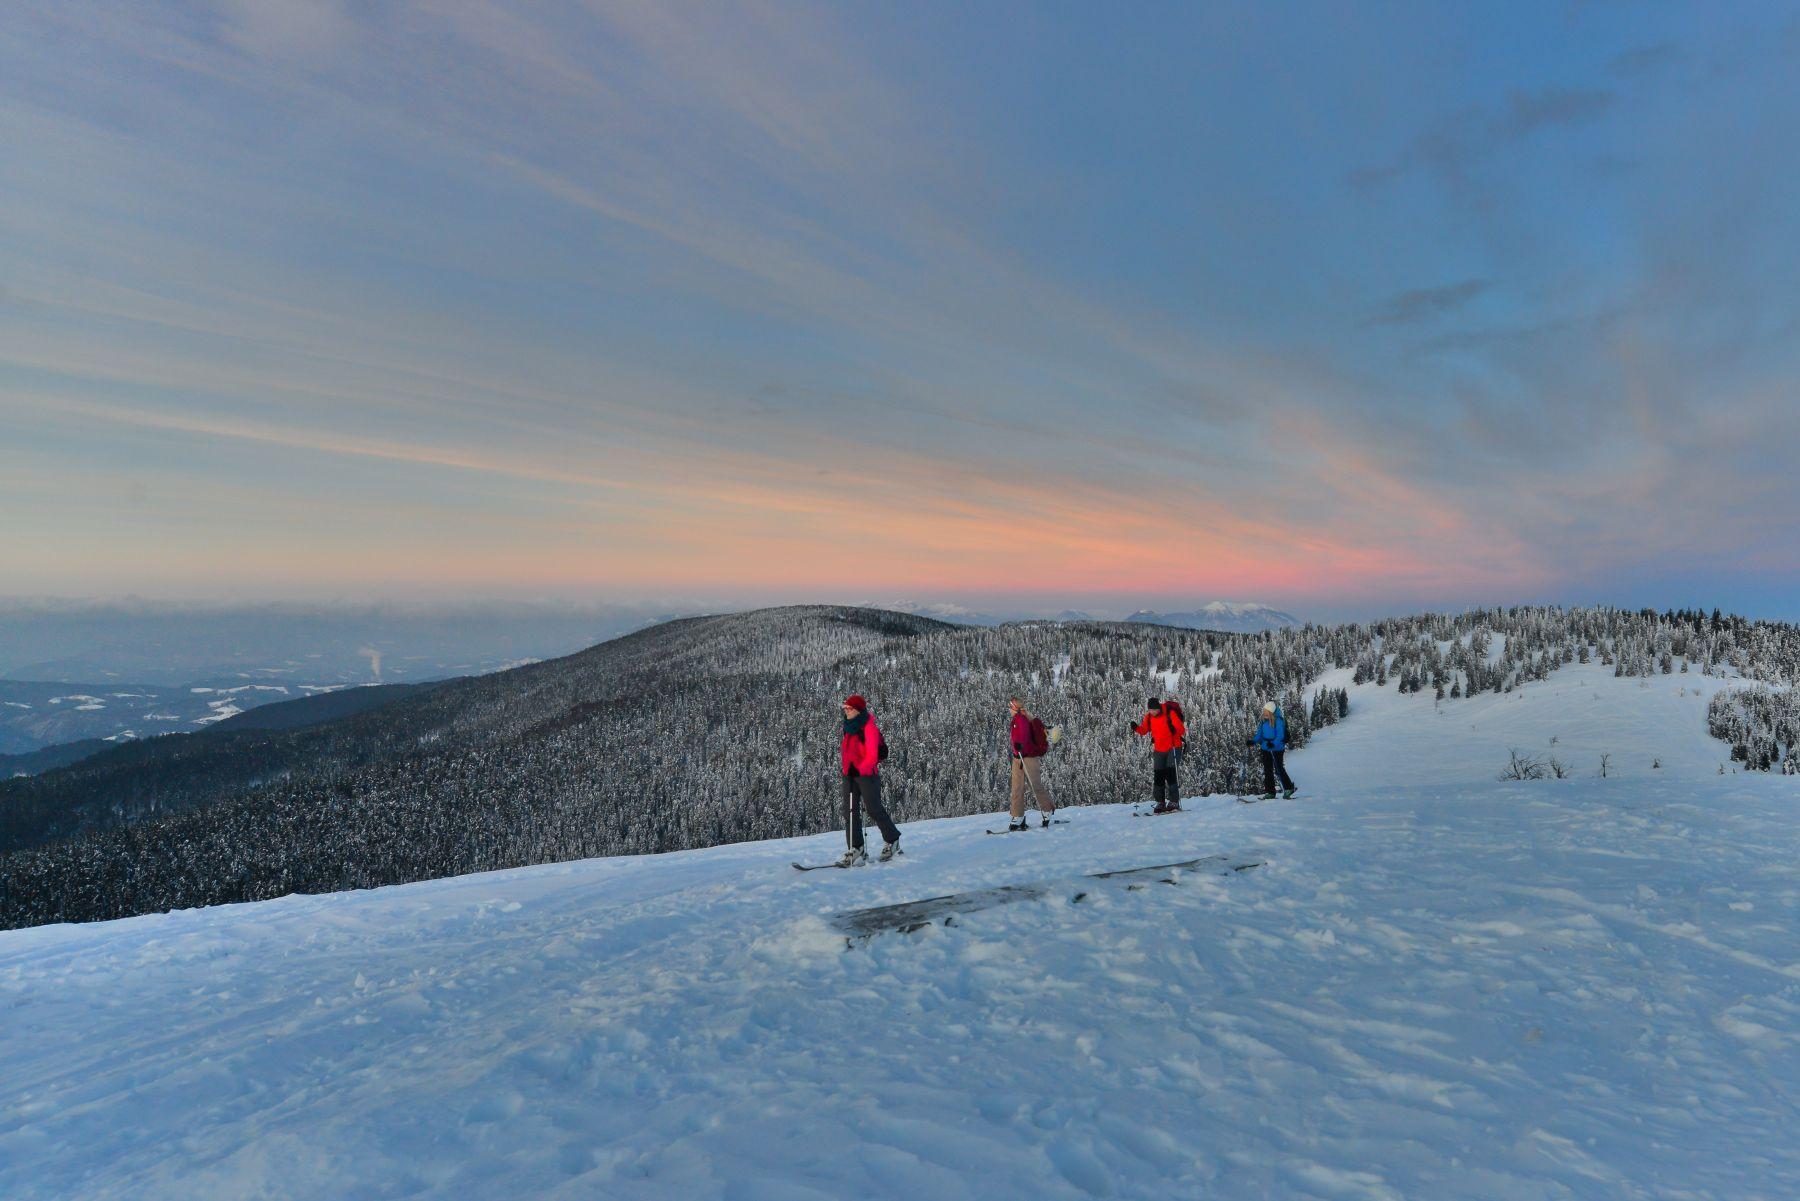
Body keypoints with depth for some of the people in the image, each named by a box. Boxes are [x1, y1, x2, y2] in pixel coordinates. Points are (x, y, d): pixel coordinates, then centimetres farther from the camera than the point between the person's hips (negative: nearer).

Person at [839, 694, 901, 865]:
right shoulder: (849, 727, 14)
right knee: (850, 811, 0)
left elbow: (872, 754, -17)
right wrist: (848, 769, 16)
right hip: (850, 774, 8)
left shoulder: (868, 727, -10)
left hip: (867, 774, -7)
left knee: (873, 809, -4)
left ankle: (892, 840, 16)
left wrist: (861, 769, -28)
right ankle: (856, 850, 0)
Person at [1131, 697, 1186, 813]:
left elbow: (1181, 729, -18)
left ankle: (1174, 801, -5)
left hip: (1173, 748, -5)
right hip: (1159, 750, 5)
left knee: (1170, 773, -12)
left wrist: (1174, 729, -39)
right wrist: (1136, 728, -11)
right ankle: (1161, 803, 8)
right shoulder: (1149, 717, 0)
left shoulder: (1170, 713, -15)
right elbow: (1144, 730, 9)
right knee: (1159, 775, 2)